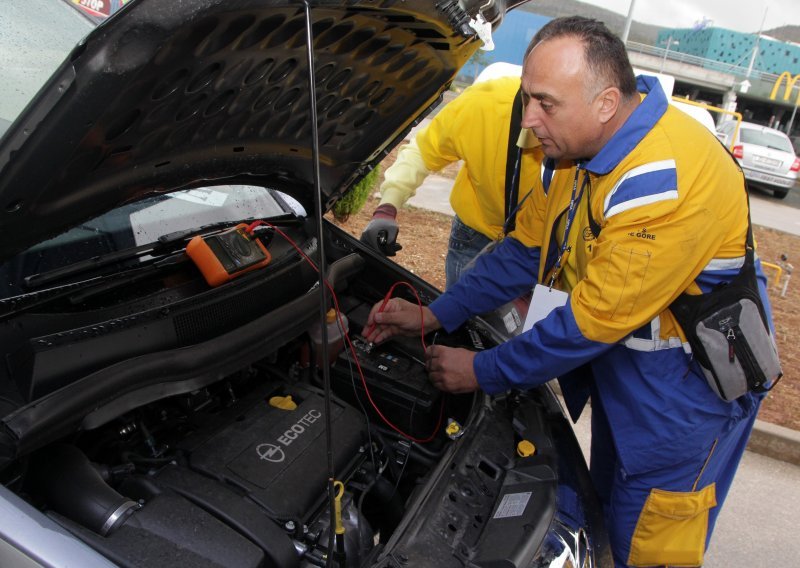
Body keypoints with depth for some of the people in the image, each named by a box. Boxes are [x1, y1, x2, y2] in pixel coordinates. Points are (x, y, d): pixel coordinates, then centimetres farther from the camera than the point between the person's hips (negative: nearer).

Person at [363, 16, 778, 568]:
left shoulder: (664, 183, -34)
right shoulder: (589, 147, -5)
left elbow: (593, 320, -29)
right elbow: (530, 248, 2)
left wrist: (483, 371, -18)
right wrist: (432, 315, -1)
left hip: (686, 380, -8)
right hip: (619, 357, 8)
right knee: (607, 508, 25)